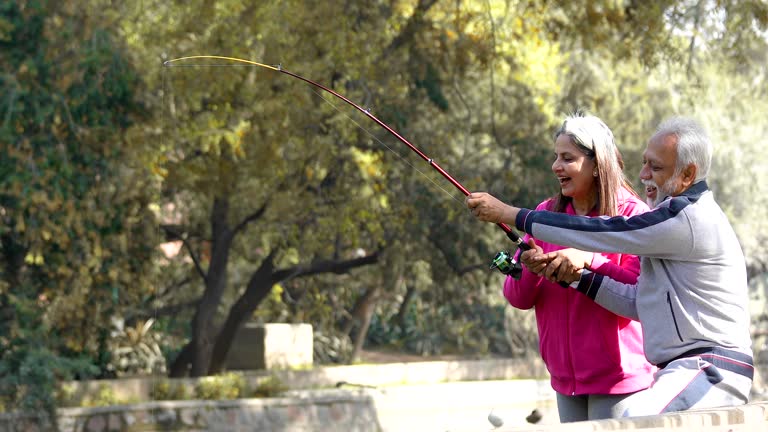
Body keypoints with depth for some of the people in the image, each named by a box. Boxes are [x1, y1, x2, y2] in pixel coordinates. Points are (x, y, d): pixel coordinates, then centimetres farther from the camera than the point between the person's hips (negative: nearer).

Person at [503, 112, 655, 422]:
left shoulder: (632, 215, -7)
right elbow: (517, 298, 4)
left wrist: (589, 260, -28)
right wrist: (529, 268, -17)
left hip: (618, 376, -5)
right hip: (566, 379, 5)